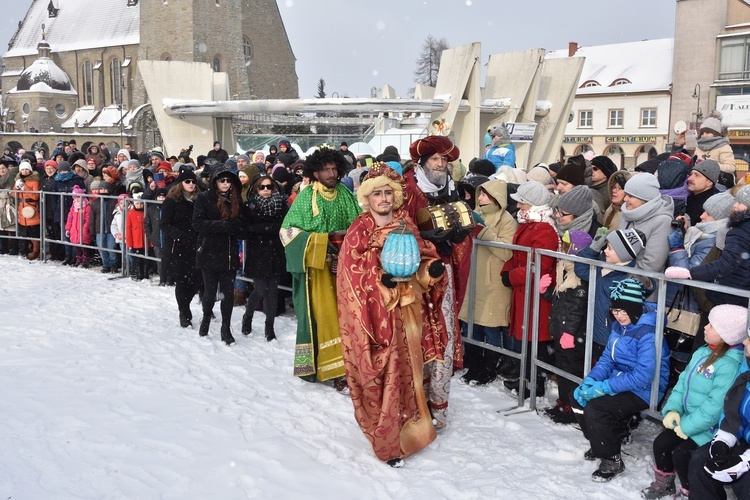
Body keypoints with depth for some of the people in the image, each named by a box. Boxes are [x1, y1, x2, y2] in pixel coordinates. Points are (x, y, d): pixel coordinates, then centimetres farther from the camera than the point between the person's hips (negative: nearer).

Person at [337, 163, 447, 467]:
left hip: (407, 310, 5)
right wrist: (380, 278, -26)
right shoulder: (359, 231, -4)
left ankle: (408, 424, 30)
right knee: (383, 375, -3)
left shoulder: (405, 225, 10)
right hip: (376, 313, -5)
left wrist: (432, 268, -9)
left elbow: (422, 259, 13)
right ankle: (387, 441, 8)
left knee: (408, 369, 12)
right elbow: (353, 271, -11)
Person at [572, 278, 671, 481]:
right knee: (579, 396, 0)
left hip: (643, 391, -9)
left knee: (594, 409, -24)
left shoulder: (648, 333, -23)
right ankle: (599, 444, 21)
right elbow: (607, 358, 9)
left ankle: (612, 461, -4)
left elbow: (643, 375, -28)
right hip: (619, 381, 9)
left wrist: (604, 387, -28)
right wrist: (590, 380, -9)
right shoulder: (619, 326, 4)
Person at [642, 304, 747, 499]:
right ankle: (663, 484, 28)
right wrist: (673, 408, -4)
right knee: (661, 443, 4)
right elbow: (683, 381, 10)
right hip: (687, 419, 8)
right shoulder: (703, 352, 4)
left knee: (681, 454, -17)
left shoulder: (731, 364, -26)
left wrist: (688, 426, -21)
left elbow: (716, 405, -29)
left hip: (709, 427, -8)